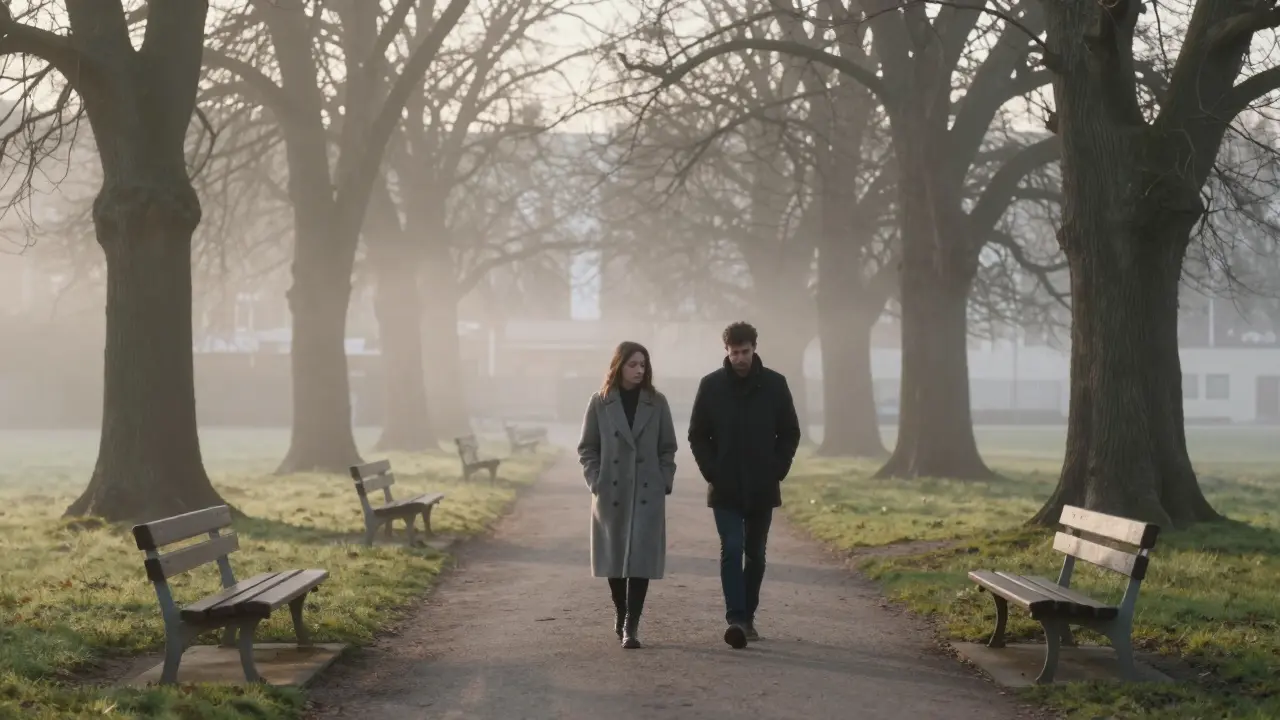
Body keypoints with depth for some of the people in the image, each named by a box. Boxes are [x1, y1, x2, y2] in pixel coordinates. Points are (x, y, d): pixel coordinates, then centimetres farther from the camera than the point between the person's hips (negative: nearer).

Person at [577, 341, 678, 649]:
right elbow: (587, 448, 5)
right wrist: (596, 482, -5)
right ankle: (620, 611, 30)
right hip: (611, 493, 0)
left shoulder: (657, 403, 4)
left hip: (648, 493, 0)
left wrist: (665, 482, -2)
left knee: (641, 558, -7)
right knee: (615, 556, 9)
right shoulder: (600, 403, 2)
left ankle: (631, 625, -5)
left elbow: (668, 448, 7)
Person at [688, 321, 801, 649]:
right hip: (725, 489, -2)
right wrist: (712, 473, -6)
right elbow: (697, 435, 4)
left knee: (755, 554, 9)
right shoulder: (711, 385, -2)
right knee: (731, 550, -12)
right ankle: (736, 619, -17)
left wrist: (777, 471, -4)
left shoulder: (775, 384, -1)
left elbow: (790, 433, 6)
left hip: (762, 489, 2)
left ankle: (747, 616, 20)